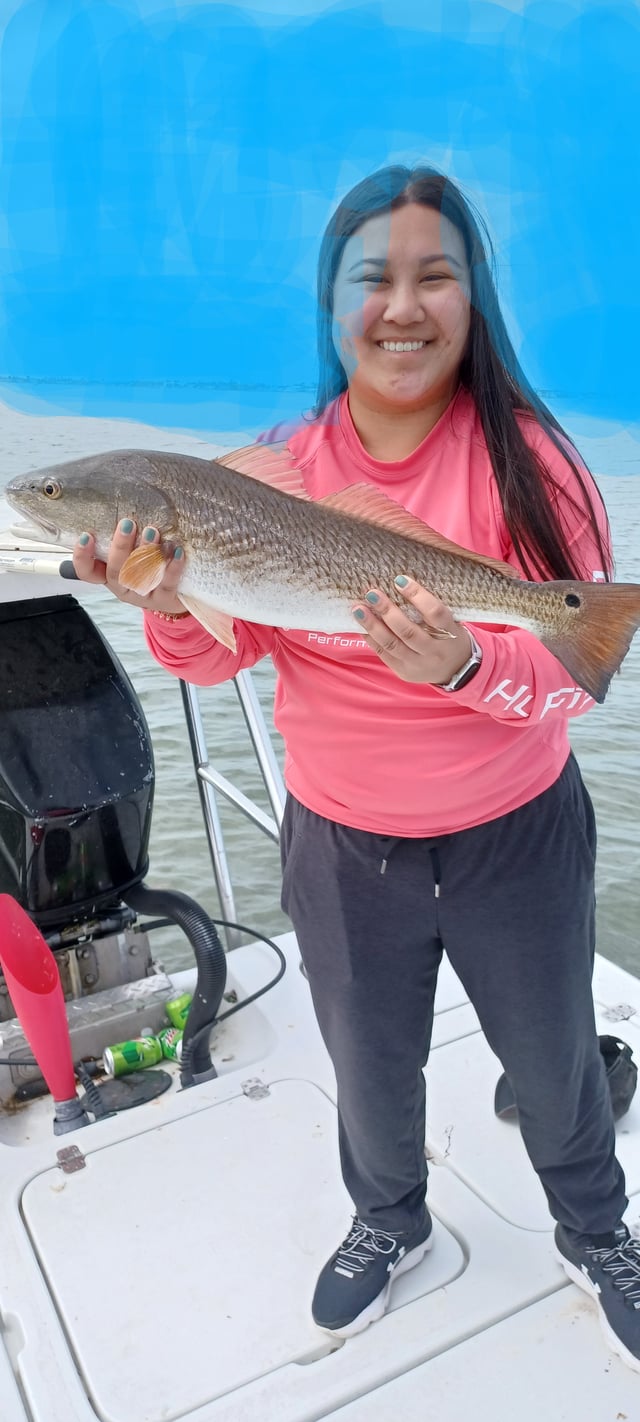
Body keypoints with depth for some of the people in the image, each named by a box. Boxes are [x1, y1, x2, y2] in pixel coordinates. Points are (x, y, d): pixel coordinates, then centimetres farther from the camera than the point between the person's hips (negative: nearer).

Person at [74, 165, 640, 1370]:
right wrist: (170, 610, -24)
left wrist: (465, 667, -37)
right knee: (370, 1064, 25)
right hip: (343, 851, 2)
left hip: (518, 841, -1)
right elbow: (221, 654, -3)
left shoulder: (528, 457, -15)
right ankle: (389, 1221, 58)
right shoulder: (283, 469, -8)